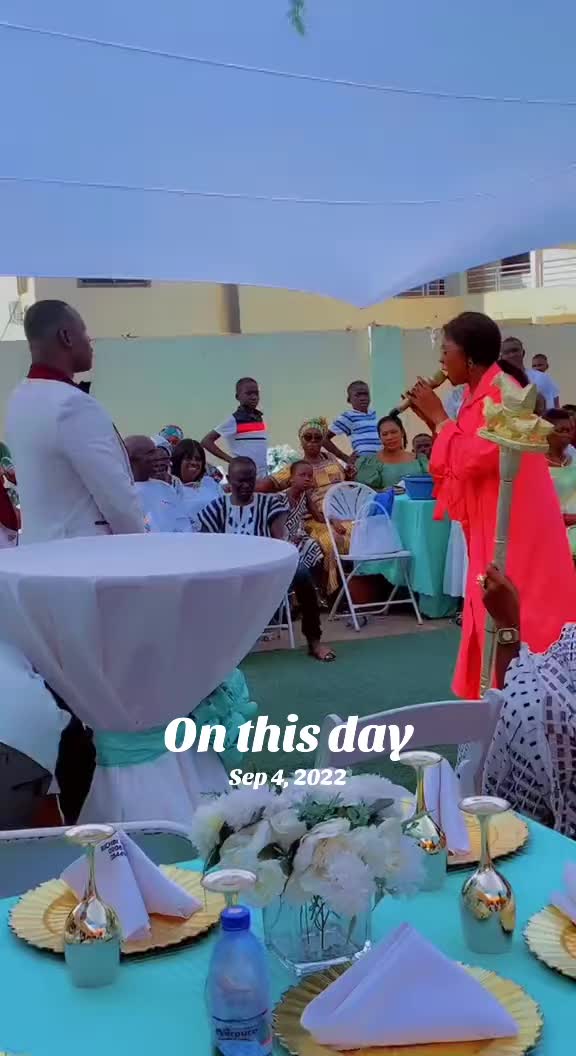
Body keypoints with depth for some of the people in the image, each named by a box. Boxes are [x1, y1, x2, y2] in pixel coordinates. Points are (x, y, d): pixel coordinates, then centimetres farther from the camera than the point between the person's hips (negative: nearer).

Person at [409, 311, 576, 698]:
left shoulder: (501, 391, -15)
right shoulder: (479, 393, 13)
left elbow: (474, 460, -23)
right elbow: (466, 461, 14)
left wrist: (440, 417, -12)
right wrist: (433, 421, 6)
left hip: (514, 529, -10)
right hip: (493, 530, 10)